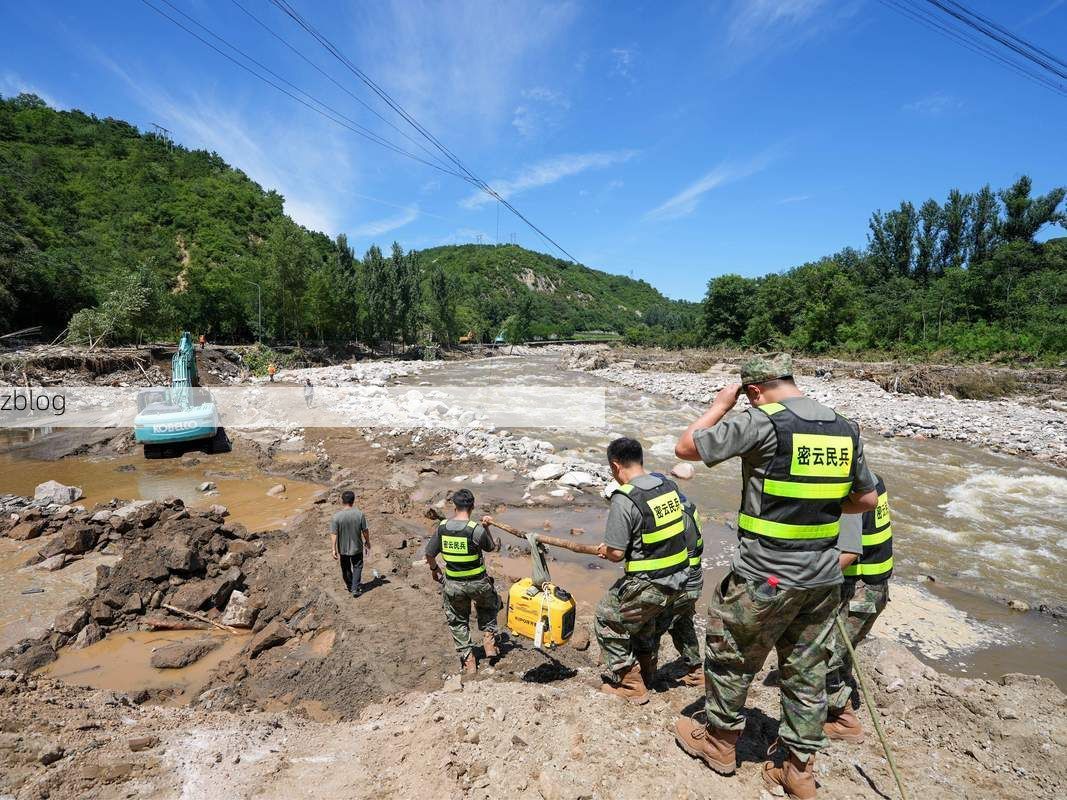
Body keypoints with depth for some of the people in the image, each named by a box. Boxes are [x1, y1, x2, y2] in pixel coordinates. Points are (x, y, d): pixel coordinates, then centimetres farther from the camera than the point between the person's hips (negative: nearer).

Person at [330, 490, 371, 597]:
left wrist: (334, 549, -7)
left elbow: (333, 534, -15)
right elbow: (365, 531, -8)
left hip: (343, 548, 1)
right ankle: (355, 589, 13)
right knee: (357, 567, 17)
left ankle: (350, 586, 39)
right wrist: (367, 542, 9)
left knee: (346, 568, 21)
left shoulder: (336, 517, -17)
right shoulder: (360, 514, -16)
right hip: (357, 547, -1)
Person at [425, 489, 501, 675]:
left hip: (453, 585, 2)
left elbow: (429, 554, 3)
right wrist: (486, 528, 4)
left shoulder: (442, 527, -8)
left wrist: (434, 569, 20)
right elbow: (492, 548, -2)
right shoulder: (477, 529, -20)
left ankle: (468, 661, 26)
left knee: (458, 622, 21)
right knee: (488, 607, 30)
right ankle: (489, 640, 21)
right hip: (478, 583, -2)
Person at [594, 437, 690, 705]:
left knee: (607, 621, 14)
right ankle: (646, 671, 48)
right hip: (678, 579, 8)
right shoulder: (669, 485, 1)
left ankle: (630, 685, 22)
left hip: (647, 586, -8)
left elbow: (616, 553, -21)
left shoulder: (624, 499, -22)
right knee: (645, 618, 33)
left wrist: (604, 550, 4)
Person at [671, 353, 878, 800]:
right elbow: (867, 499, 14)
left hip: (766, 577, -6)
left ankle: (719, 741, 34)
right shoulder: (845, 430, 4)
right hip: (824, 577, 6)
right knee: (807, 671, 19)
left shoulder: (762, 422, -17)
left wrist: (720, 406, 0)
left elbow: (685, 447, -12)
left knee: (730, 656, 16)